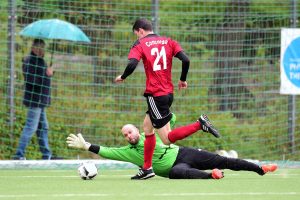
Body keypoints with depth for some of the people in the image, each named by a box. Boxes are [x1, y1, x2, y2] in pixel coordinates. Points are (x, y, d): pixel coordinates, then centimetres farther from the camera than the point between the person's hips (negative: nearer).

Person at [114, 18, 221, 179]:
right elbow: (186, 60, -1)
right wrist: (183, 80, 13)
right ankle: (147, 169, 21)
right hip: (168, 92, 7)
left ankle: (200, 124, -20)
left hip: (155, 95, -7)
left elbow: (132, 64, -20)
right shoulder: (168, 42, 11)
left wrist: (122, 77, -1)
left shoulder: (140, 45, -4)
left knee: (167, 139, -5)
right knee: (147, 127, 21)